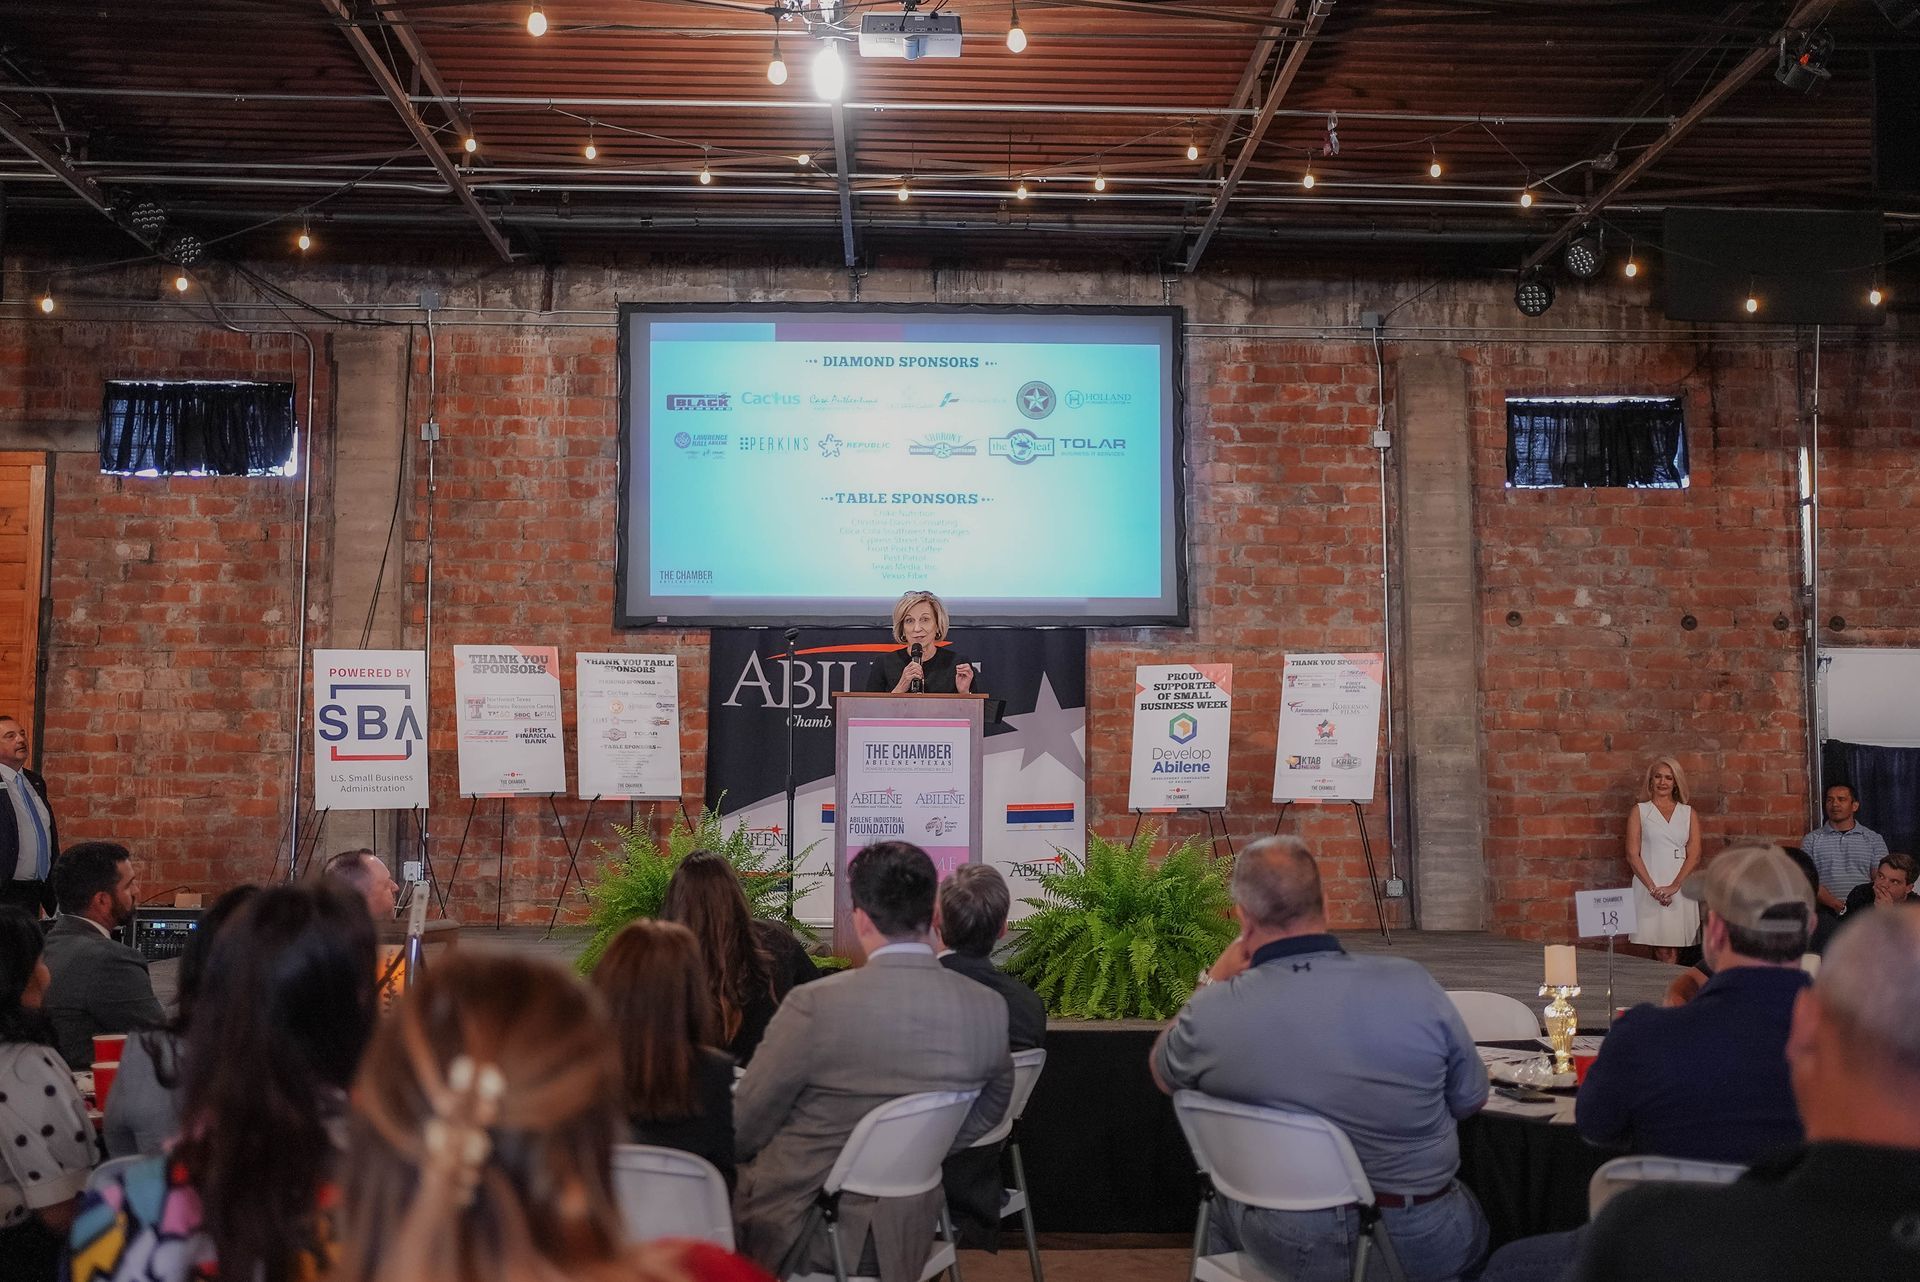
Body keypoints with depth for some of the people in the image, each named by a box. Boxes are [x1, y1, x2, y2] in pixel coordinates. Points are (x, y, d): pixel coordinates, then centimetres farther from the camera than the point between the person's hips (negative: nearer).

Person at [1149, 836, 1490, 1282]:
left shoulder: (1210, 1015, -19)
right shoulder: (1410, 985, -21)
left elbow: (1162, 1075, 5)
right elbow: (1471, 1099, -3)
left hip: (1284, 1246, 0)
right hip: (1422, 1245, 0)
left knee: (1222, 1204, 34)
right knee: (1471, 1221, 35)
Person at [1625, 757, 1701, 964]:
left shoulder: (1688, 813, 13)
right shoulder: (1639, 811, 8)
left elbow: (1694, 856, 4)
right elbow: (1632, 855, 1)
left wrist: (1673, 887, -10)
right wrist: (1653, 888, -11)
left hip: (1681, 889, 2)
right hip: (1649, 889, -2)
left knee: (1675, 950, -1)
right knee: (1662, 951, -6)